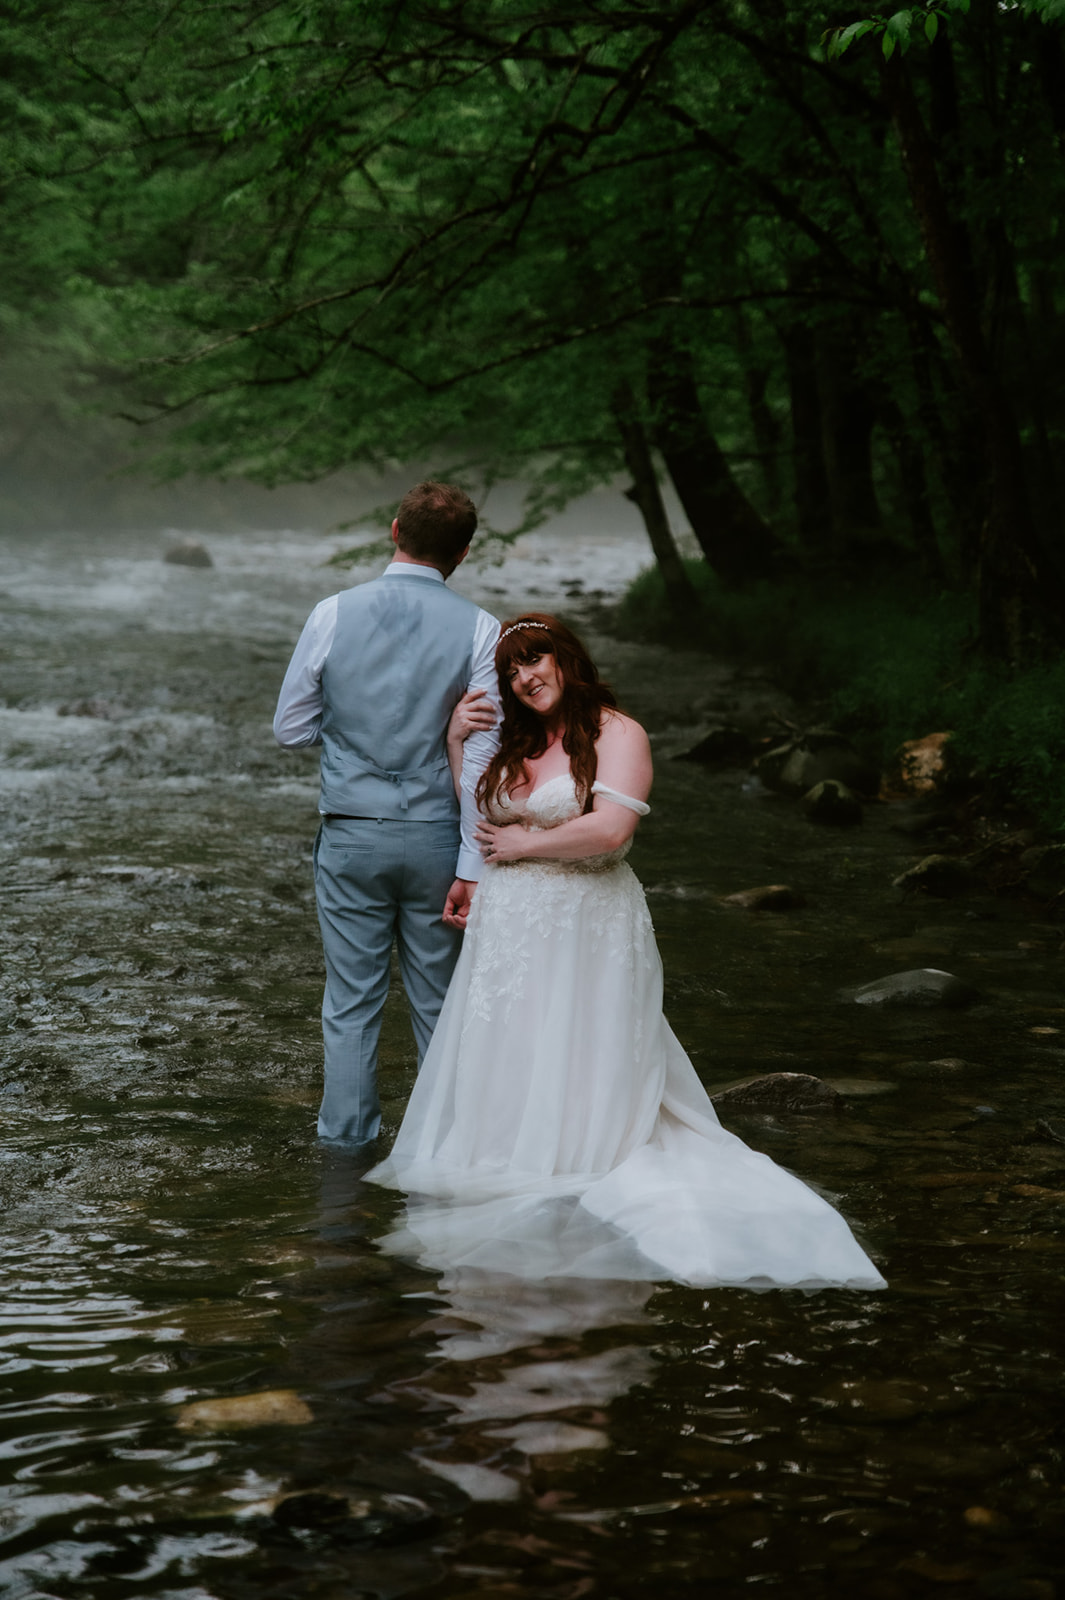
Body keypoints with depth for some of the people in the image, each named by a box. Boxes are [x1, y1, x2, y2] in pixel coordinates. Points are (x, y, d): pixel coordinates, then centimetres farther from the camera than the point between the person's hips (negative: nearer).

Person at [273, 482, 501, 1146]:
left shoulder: (333, 614, -6)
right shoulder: (478, 629, -8)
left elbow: (291, 729, 2)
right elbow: (479, 760, -10)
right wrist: (471, 868, -8)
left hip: (350, 835, 0)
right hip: (434, 836, 0)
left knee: (351, 1001, 11)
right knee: (440, 1003, 13)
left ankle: (347, 1140, 19)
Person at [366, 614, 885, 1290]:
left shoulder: (617, 733, -7)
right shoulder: (515, 740, 14)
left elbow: (610, 829, -20)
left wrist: (526, 843, -9)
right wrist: (455, 740, 10)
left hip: (586, 929, -7)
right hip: (509, 926, 7)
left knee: (573, 1067, -4)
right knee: (507, 1063, 6)